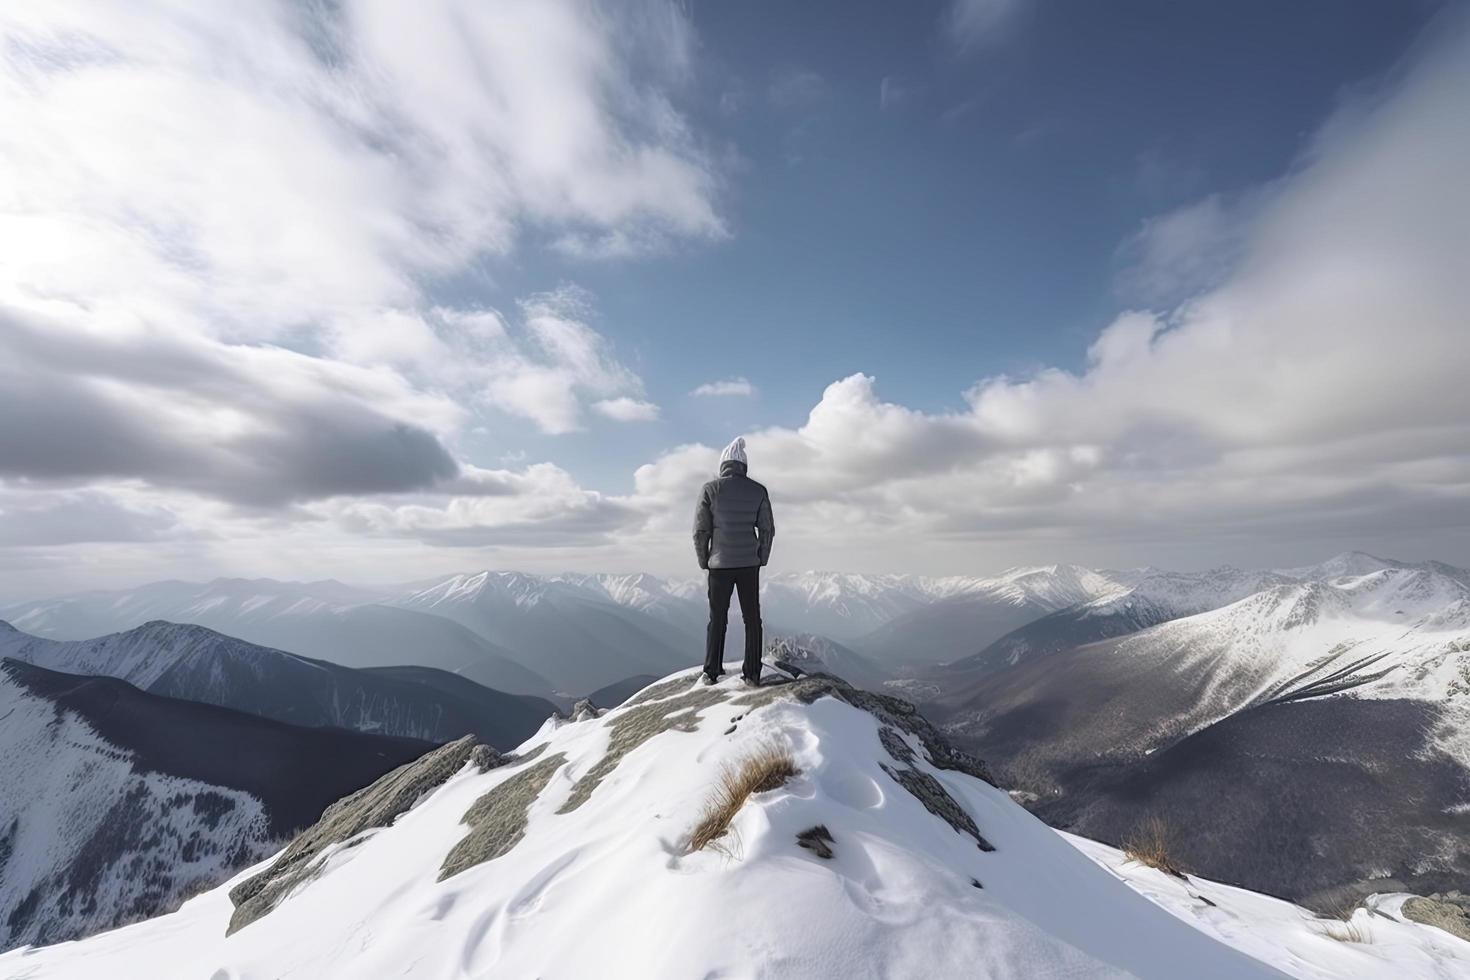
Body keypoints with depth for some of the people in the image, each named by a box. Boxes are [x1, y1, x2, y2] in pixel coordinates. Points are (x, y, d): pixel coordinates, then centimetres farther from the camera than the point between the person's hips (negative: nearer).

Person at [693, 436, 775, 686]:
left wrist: (704, 562, 6)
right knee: (752, 618, 10)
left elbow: (700, 531, -5)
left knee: (717, 619, 11)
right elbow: (767, 530, 1)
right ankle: (752, 673, 13)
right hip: (749, 564, 1)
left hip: (720, 565, -1)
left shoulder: (710, 489, -5)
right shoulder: (758, 490, 1)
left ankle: (711, 673, 17)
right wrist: (761, 561, 11)